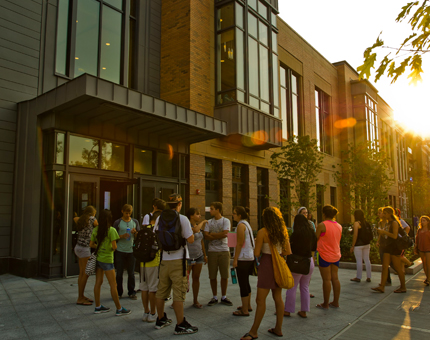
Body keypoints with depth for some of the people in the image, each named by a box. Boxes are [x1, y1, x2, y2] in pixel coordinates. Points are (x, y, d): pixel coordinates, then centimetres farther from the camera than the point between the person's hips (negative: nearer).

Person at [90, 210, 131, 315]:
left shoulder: (96, 230, 3)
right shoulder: (111, 230, -16)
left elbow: (91, 244, 7)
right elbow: (114, 246, -20)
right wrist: (112, 248, 2)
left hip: (98, 258, 7)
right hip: (107, 259, -7)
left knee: (98, 283, 14)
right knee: (113, 285, 0)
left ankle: (98, 307, 24)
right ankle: (119, 309, 8)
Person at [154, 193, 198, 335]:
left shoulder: (159, 218, 3)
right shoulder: (182, 219, -12)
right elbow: (190, 239, -14)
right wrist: (191, 231, 6)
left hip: (164, 259, 6)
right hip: (178, 260, -6)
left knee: (161, 290, 15)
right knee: (179, 292, 0)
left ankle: (161, 319, 29)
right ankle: (180, 325, 7)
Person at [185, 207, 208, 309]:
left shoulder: (199, 225, 9)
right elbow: (194, 230, -36)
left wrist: (205, 255, 17)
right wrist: (202, 222, -19)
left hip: (199, 256, 7)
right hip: (188, 257, -7)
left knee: (196, 278, 11)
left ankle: (195, 301, 21)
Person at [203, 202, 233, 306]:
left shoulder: (226, 221, 1)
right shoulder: (209, 222, 9)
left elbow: (225, 234, -14)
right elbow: (206, 236, -3)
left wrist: (212, 234, -6)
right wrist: (219, 235, -11)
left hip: (224, 251, -2)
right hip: (212, 251, 2)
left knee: (224, 275, 3)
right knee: (212, 276, 5)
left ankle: (223, 297, 18)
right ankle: (214, 297, 18)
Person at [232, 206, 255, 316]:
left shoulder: (241, 225, -13)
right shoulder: (247, 224, 15)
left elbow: (240, 243, -18)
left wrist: (235, 259, -16)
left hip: (243, 258, -10)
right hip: (250, 257, 10)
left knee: (243, 284, -2)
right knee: (246, 283, 20)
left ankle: (244, 310, 5)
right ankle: (248, 305, 31)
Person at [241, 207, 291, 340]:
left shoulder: (262, 232, -13)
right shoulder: (282, 231, 3)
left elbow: (256, 253, -14)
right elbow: (288, 252, 6)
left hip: (267, 265, -7)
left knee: (260, 300, 0)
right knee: (278, 298, 14)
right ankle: (278, 329, 23)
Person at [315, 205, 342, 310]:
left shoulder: (322, 225, -14)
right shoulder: (339, 226, 6)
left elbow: (316, 239, -6)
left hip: (324, 255, -6)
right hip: (336, 255, 7)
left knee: (326, 279, -1)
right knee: (335, 278, 12)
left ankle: (325, 304, 7)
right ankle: (335, 302, 19)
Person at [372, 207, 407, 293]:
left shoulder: (394, 223, -11)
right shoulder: (389, 223, 17)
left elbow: (395, 236, -22)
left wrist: (384, 232, -17)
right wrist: (382, 233, 4)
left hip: (394, 248, -9)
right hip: (388, 247, 9)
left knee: (397, 268, 1)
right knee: (384, 267, 0)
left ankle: (403, 287, 14)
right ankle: (382, 287, -2)